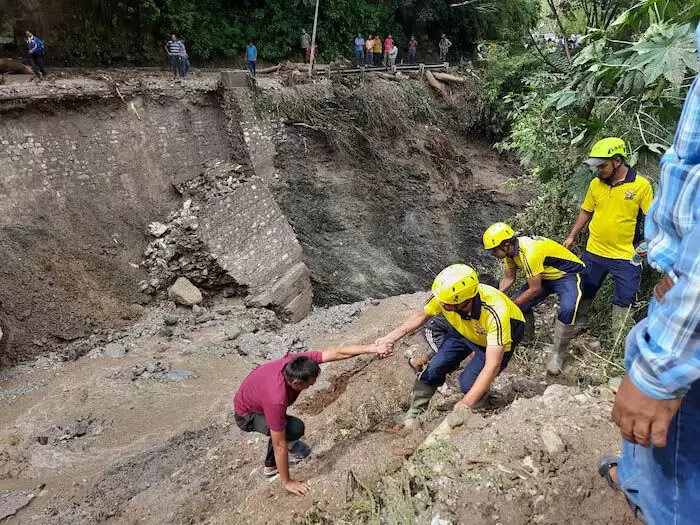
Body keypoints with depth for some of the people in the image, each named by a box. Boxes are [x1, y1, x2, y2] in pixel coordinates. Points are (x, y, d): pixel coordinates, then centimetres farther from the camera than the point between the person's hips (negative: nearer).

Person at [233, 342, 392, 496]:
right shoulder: (277, 400, -42)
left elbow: (336, 353, -27)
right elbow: (279, 445, -32)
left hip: (254, 393, 7)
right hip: (247, 415, -7)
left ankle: (271, 467, 45)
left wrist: (373, 348, -31)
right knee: (295, 428, -25)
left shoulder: (297, 362, -28)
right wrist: (287, 482, -22)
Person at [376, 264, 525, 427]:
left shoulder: (495, 314, -44)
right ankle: (413, 414, 11)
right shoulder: (444, 296, -31)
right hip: (465, 330, 4)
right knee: (435, 368, -10)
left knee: (468, 382, -19)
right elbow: (422, 315, -10)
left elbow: (492, 365, -42)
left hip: (501, 334, -4)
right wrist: (391, 337, -20)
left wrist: (467, 403, -46)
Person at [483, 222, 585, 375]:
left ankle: (558, 354, -14)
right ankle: (527, 336, 21)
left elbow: (535, 290, -28)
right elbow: (509, 278, 4)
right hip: (545, 276, 8)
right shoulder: (510, 250, -10)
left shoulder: (530, 253, -36)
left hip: (568, 275, -8)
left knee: (567, 310, -33)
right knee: (519, 304, -6)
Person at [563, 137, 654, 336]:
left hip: (626, 256, -3)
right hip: (594, 252, 3)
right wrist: (572, 236, 10)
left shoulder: (641, 185, -11)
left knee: (624, 299, 7)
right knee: (585, 291, 17)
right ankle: (579, 323, 37)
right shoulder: (596, 184, -1)